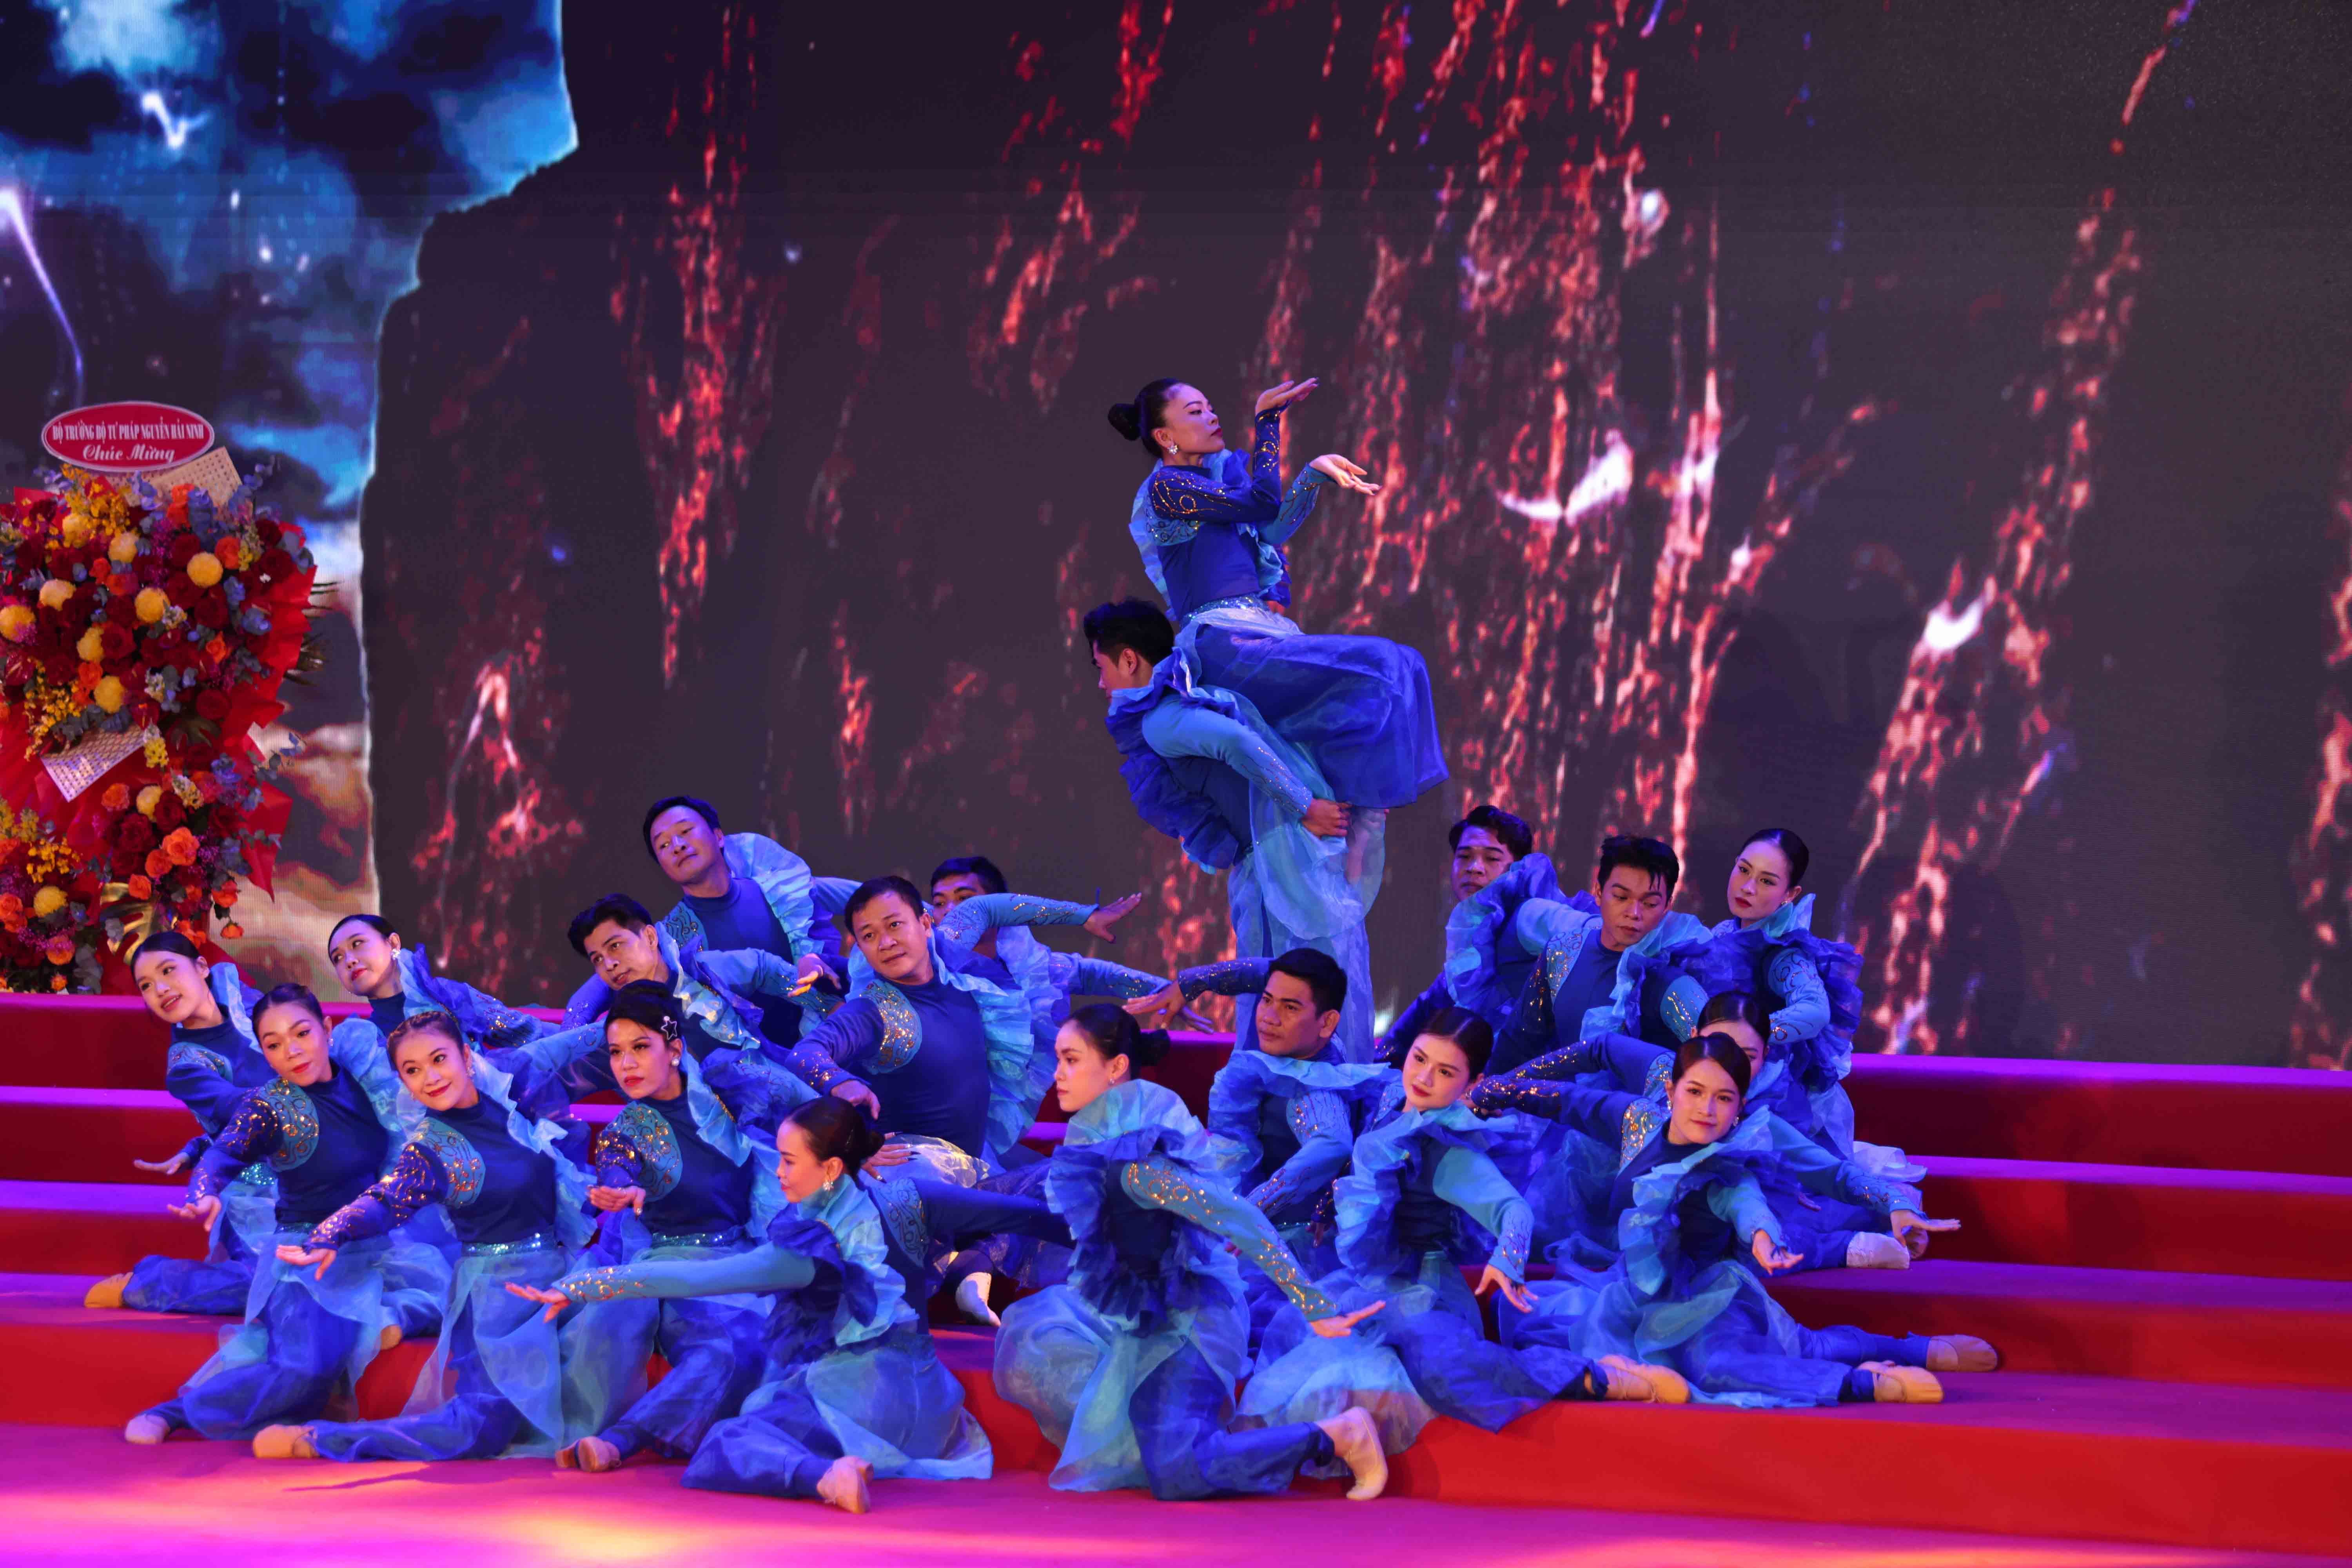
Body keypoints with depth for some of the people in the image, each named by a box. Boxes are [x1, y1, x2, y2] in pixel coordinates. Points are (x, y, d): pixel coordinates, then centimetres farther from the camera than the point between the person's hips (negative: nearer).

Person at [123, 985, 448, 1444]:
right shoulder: (267, 1107, -12)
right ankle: (180, 1411, -13)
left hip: (375, 1247, 6)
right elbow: (224, 1155, -32)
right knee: (308, 1366, -29)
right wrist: (205, 1197, -51)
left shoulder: (365, 1082, 1)